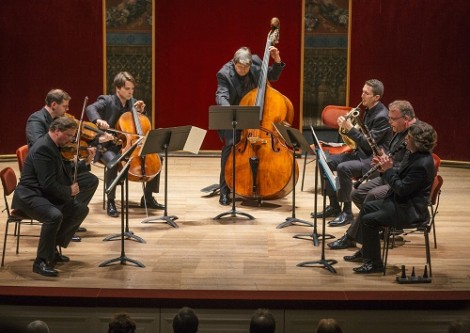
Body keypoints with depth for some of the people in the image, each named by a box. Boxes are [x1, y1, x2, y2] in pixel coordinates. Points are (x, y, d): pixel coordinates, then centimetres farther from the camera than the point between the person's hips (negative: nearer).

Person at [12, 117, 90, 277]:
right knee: (54, 216, -37)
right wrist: (69, 191, -12)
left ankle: (53, 248, 14)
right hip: (29, 196, -11)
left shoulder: (53, 146, 10)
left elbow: (62, 174, 16)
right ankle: (41, 262, -26)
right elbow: (48, 184, -26)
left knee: (81, 209, 7)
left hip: (46, 194, 11)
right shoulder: (43, 148, -22)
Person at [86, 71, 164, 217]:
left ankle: (147, 198, 5)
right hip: (108, 146, -6)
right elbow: (90, 109, -27)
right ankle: (110, 202, -24)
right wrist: (98, 120, -48)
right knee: (113, 161, -38)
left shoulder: (133, 102, 10)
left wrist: (140, 111, 0)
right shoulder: (107, 101, -6)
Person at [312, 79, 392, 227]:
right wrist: (347, 126, 3)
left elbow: (369, 144, -24)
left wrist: (350, 128, -25)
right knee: (326, 162, 1)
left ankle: (347, 212, -20)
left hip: (374, 159, -10)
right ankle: (334, 206, 8)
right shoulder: (369, 110, 10)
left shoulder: (382, 116, -19)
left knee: (343, 168, -32)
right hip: (361, 153, 10)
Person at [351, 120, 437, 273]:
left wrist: (388, 170, -17)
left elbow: (402, 188, -26)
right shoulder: (416, 156, 5)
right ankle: (366, 251, 28)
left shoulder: (422, 164, -27)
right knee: (366, 208, 17)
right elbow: (402, 177, 13)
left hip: (411, 210, -11)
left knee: (368, 220, -16)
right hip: (402, 202, 11)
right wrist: (385, 167, -2)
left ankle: (375, 263, -5)